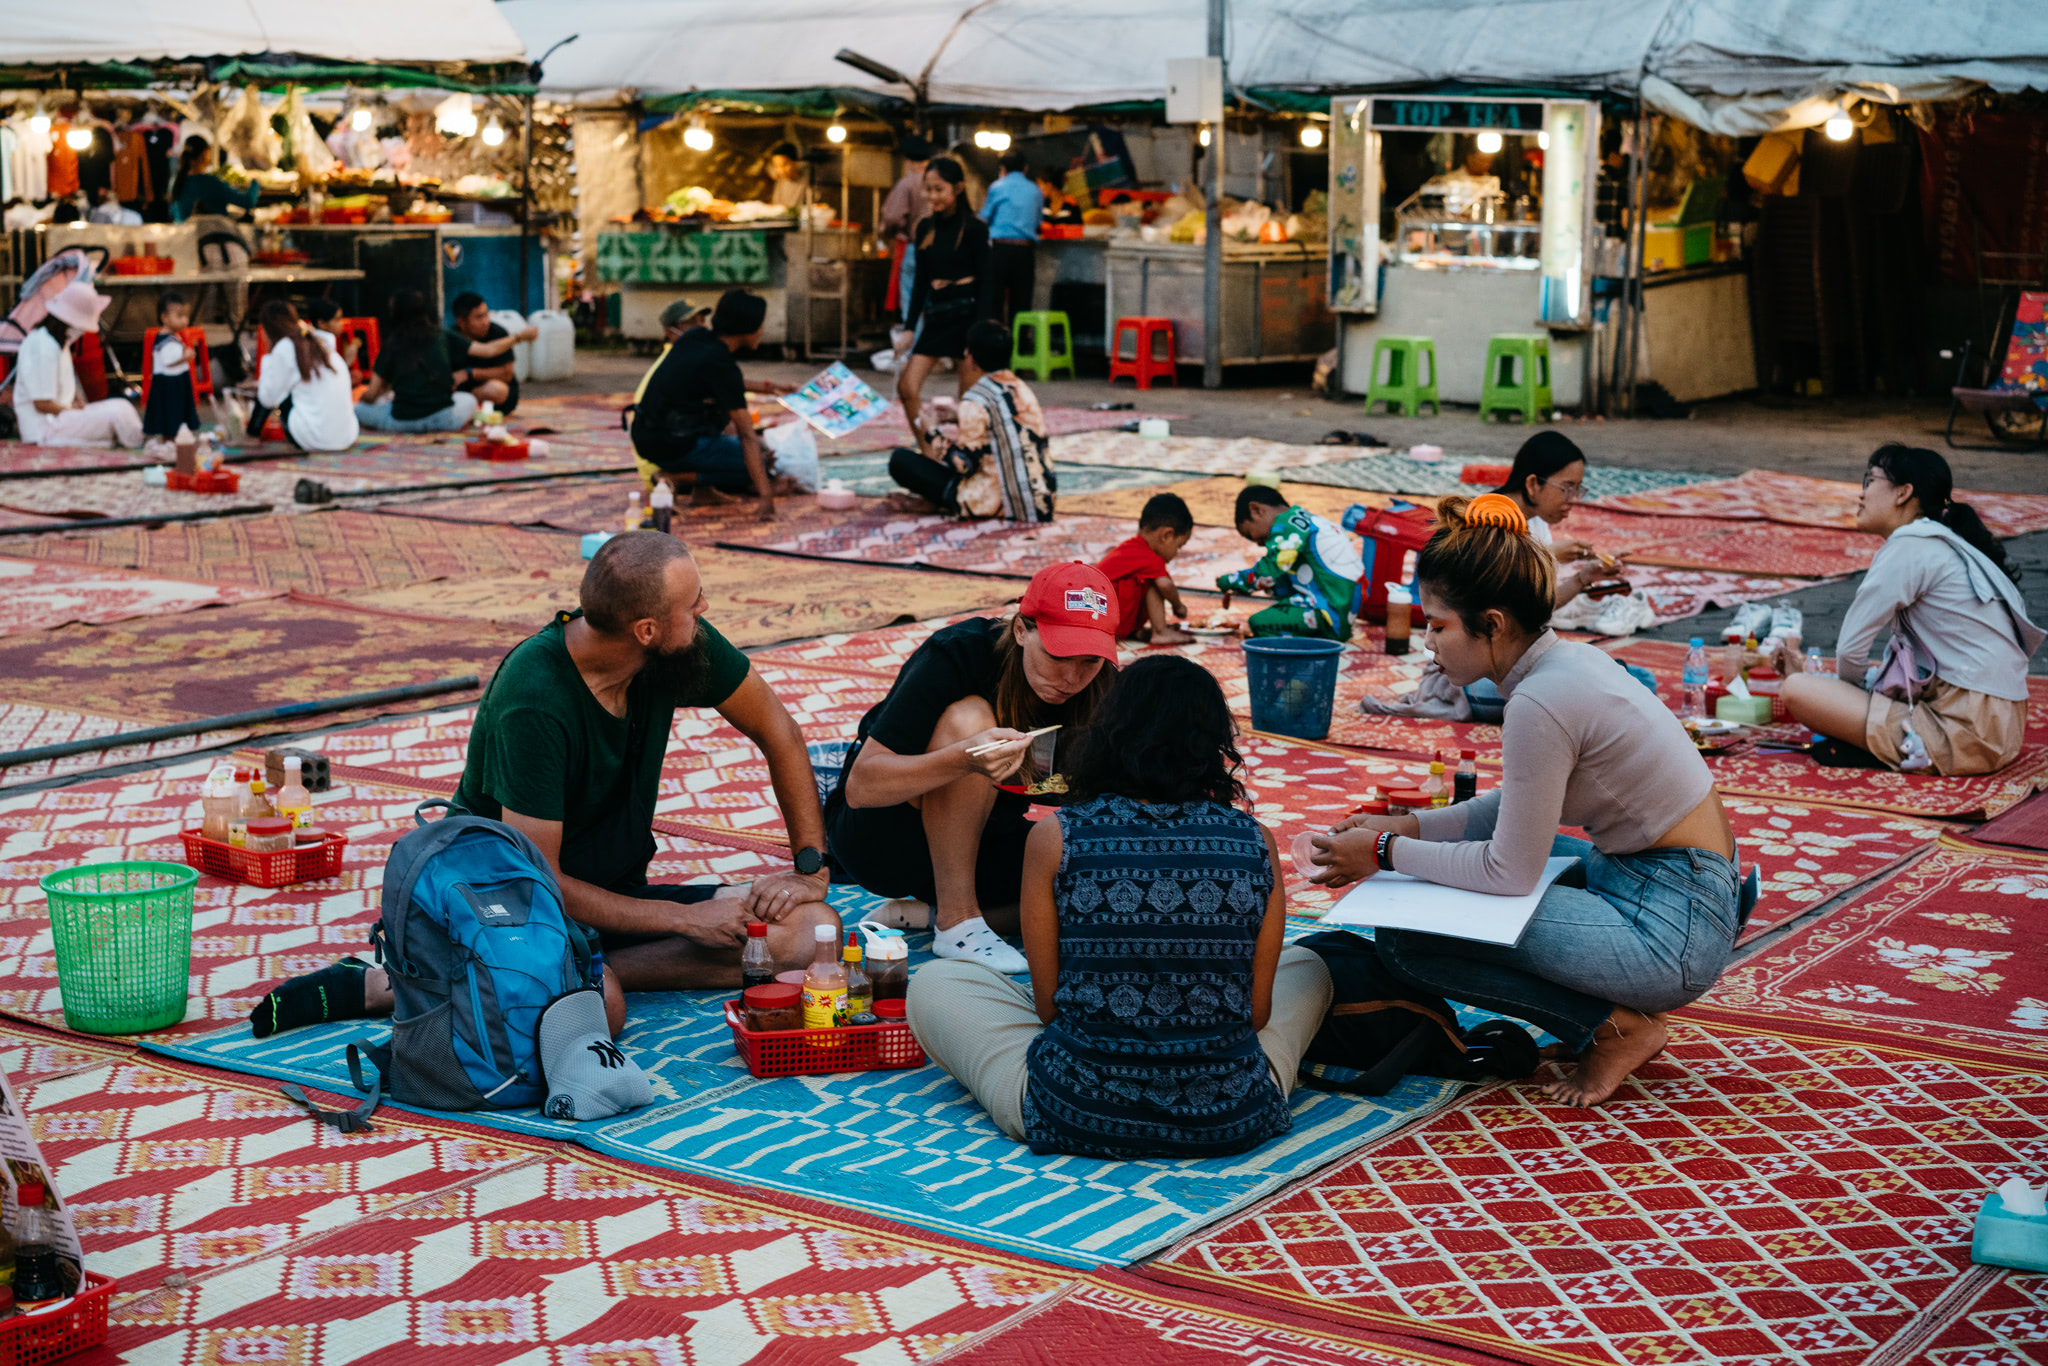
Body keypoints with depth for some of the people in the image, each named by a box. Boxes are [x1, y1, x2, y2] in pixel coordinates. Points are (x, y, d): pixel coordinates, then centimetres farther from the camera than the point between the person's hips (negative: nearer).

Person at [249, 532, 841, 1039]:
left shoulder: (684, 646, -10)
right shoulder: (533, 701, -28)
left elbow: (776, 729, 7)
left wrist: (811, 865, -1)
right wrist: (687, 919, -20)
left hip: (619, 893, 7)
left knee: (812, 930, -15)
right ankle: (375, 987, -20)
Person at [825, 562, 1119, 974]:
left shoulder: (1095, 692, -10)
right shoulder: (955, 656, -24)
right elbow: (860, 786, -29)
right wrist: (965, 760, -45)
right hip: (877, 842, -5)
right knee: (968, 718, -31)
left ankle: (925, 910, -3)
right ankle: (957, 923, -21)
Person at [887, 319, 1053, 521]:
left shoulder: (976, 400, -15)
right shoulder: (1022, 389, 10)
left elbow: (964, 463, -16)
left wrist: (937, 438, 4)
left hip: (998, 503, -8)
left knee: (899, 459, -6)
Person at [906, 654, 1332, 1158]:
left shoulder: (1054, 839, -9)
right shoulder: (1255, 843, -5)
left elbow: (1049, 1005, -3)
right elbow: (1257, 1012, 1)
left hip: (1077, 1116, -2)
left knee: (932, 984, 22)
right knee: (1306, 967, 32)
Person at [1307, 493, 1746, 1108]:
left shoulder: (1541, 703, -23)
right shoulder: (1569, 658, 5)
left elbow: (1510, 871, -17)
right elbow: (1522, 807, 17)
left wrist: (1387, 854, -7)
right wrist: (1409, 827, 9)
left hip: (1669, 931, -10)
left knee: (1405, 938, -14)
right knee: (1473, 842, 25)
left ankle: (1614, 1027, -4)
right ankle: (1620, 1009, 17)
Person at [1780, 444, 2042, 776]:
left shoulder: (1909, 547, -10)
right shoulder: (1945, 544, 19)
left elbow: (1851, 648, -9)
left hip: (1968, 731, -10)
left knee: (1797, 690, -15)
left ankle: (1913, 744, -11)